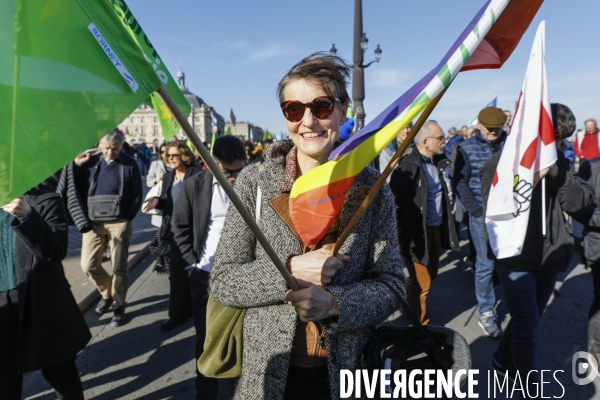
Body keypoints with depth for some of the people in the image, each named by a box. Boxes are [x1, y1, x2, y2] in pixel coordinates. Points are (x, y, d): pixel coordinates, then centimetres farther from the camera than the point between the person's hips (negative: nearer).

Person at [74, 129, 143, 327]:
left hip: (119, 222, -3)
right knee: (88, 265, 5)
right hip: (93, 221, 3)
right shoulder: (91, 161, 4)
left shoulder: (130, 164, -3)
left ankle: (119, 306, 21)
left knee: (119, 267, 4)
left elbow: (137, 196, -2)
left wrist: (126, 218, -9)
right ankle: (107, 293, 32)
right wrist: (77, 166, -6)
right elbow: (78, 189, 4)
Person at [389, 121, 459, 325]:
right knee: (421, 282, 3)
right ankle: (419, 325, 23)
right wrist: (405, 231, -16)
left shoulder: (437, 163, 8)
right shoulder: (407, 166, -17)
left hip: (436, 229, 8)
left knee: (430, 276, 20)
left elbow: (442, 195, 15)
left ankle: (417, 314, 42)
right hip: (418, 233, -8)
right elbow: (395, 201, -18)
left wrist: (445, 226, 9)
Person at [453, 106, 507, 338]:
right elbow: (460, 182, -3)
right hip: (483, 215, -2)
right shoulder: (467, 148, -2)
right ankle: (486, 313, 16)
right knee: (486, 265, 2)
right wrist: (477, 210, -8)